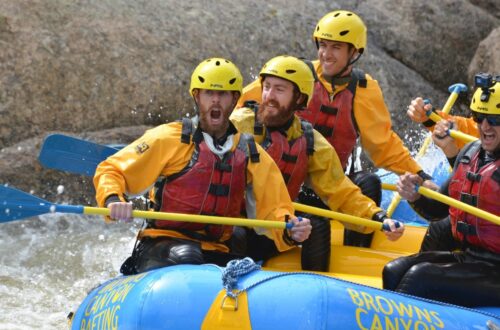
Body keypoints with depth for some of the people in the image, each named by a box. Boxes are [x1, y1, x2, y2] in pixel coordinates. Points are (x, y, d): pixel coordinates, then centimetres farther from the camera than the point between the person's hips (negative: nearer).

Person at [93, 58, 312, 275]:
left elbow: (273, 210, 13)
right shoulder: (169, 139, 2)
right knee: (186, 257, -37)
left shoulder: (252, 155, 13)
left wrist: (291, 231, -10)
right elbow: (110, 171, 3)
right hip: (162, 244, -4)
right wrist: (113, 200, -19)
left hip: (217, 254, 4)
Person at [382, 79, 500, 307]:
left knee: (420, 277, -22)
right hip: (467, 257, 8)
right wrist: (416, 196, -1)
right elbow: (440, 209, 20)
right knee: (394, 271, -7)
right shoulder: (470, 153, 11)